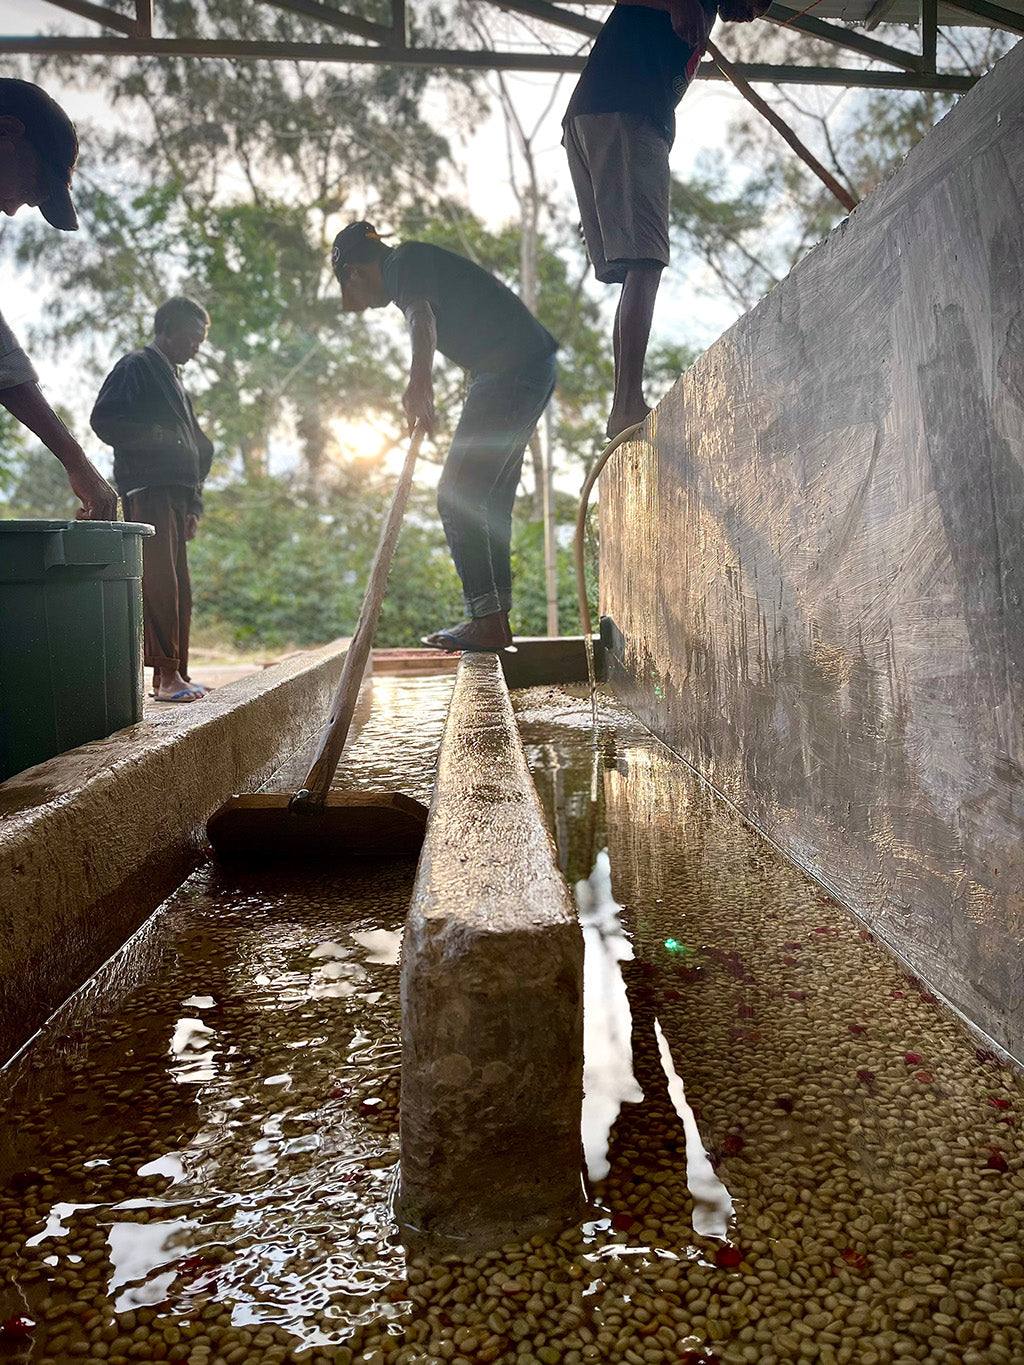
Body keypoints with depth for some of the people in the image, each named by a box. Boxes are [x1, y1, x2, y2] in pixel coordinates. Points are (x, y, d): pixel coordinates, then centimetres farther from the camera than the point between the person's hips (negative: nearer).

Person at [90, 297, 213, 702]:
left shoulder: (173, 380, 28)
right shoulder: (136, 366, 2)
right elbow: (104, 421, -10)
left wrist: (192, 507, 21)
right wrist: (158, 437, -14)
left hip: (174, 494, 9)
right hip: (147, 490, -9)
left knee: (178, 589, 5)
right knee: (160, 582, -16)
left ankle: (176, 675, 8)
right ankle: (167, 675, -19)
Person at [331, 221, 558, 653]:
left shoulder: (404, 260, -5)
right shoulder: (421, 263, 26)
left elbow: (420, 317, -27)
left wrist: (419, 378, -44)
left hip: (512, 370, -10)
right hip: (534, 369, 11)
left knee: (458, 495, -11)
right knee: (489, 499, 12)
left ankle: (487, 621, -12)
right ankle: (495, 622, 14)